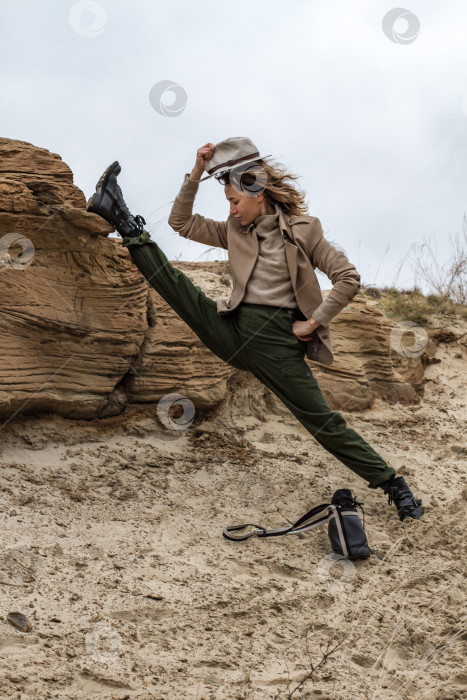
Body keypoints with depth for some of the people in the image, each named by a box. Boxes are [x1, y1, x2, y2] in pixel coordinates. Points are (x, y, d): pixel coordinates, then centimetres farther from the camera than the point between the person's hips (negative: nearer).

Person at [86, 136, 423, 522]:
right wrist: (196, 173, 3)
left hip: (277, 341, -5)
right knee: (173, 284, -10)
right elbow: (182, 222, 13)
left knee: (323, 421, -6)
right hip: (233, 331, 5)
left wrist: (314, 322, -10)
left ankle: (392, 483, 1)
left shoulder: (301, 230, -4)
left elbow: (349, 279, -7)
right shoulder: (235, 231, 13)